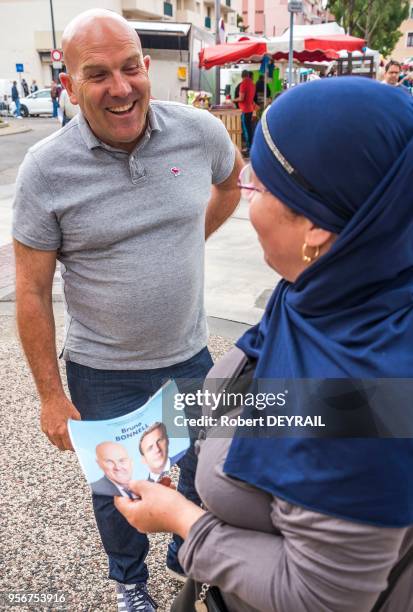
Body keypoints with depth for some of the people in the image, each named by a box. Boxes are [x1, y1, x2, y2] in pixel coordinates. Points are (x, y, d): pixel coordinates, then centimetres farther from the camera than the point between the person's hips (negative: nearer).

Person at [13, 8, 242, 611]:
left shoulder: (199, 130, -10)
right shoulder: (45, 170, -16)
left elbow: (230, 180, 15)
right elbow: (32, 292, -11)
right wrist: (51, 396, -8)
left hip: (191, 355, 3)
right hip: (103, 373, -2)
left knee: (207, 471, 24)